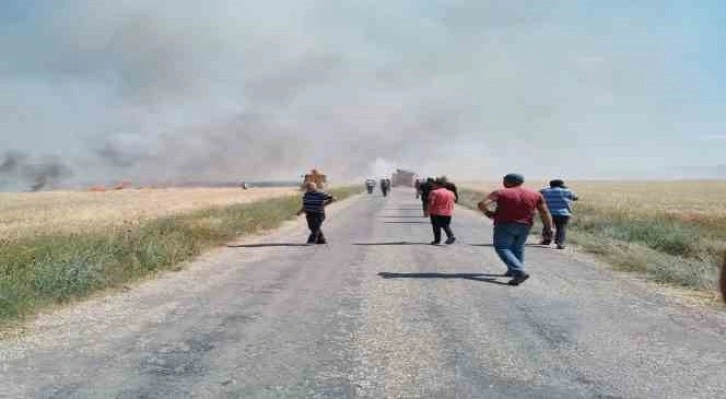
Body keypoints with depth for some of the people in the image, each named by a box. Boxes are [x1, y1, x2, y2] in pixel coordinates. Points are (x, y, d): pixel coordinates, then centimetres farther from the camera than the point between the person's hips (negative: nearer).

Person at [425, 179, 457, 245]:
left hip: (436, 213, -5)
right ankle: (451, 236, -6)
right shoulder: (451, 193, 10)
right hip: (448, 213, 5)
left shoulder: (434, 192, -9)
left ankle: (437, 240, 8)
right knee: (446, 226, 15)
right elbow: (452, 204, 14)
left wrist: (427, 211, -9)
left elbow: (431, 203, -15)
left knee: (436, 227, 5)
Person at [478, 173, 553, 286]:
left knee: (502, 248, -3)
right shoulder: (535, 194, 6)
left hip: (505, 224, -4)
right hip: (525, 226, 5)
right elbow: (544, 212, 3)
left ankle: (519, 272, -19)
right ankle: (513, 271, 26)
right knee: (518, 248, 20)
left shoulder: (500, 193, -4)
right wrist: (549, 228, 7)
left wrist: (488, 213, 6)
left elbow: (482, 204, -12)